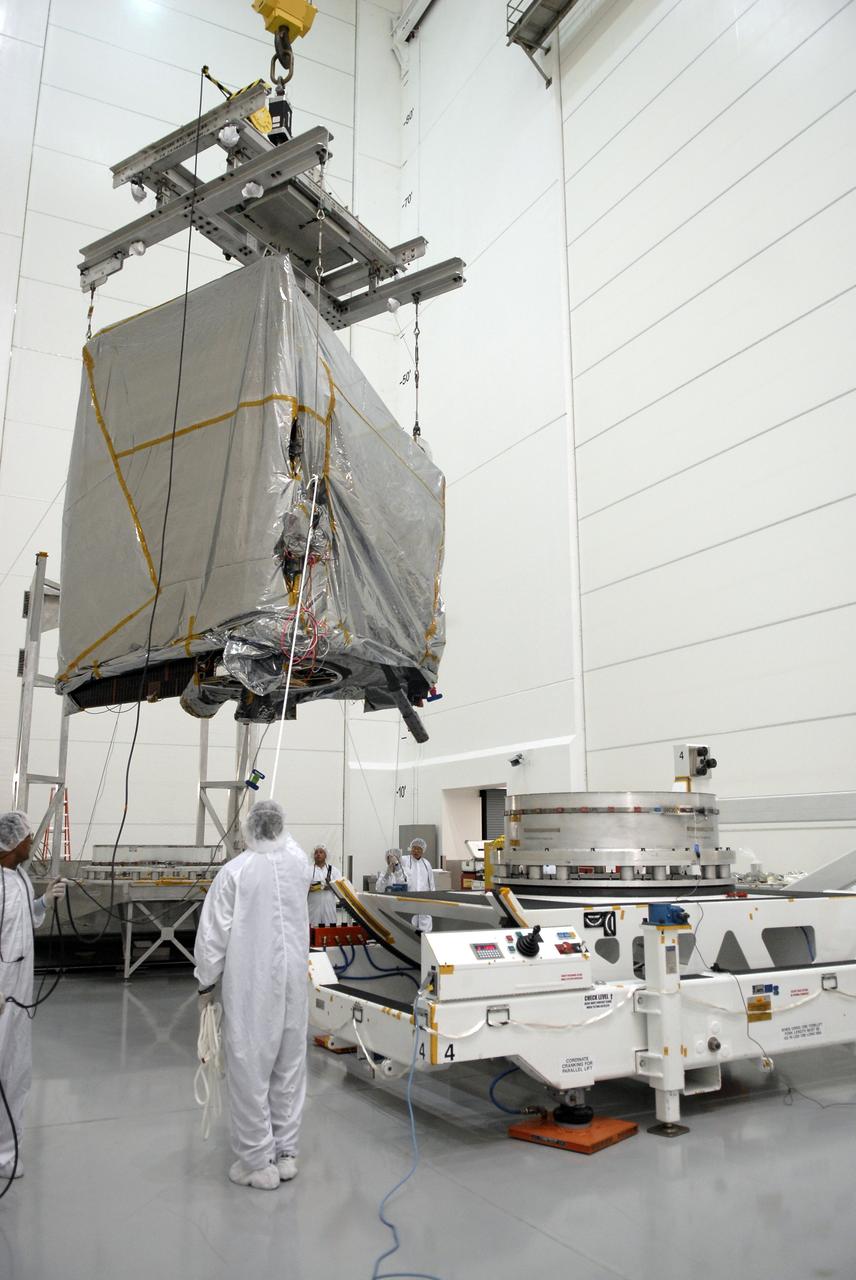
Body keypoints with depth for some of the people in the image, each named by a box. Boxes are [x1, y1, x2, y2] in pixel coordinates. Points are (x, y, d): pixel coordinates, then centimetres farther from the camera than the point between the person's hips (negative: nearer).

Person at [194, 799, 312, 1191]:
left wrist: (206, 982, 3)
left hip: (249, 987, -5)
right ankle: (286, 1152, 26)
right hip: (292, 981, 5)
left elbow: (212, 934, -9)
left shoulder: (234, 871, -13)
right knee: (289, 1067, 15)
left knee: (250, 1070, 6)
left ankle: (259, 1162, 14)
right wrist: (278, 827, 38)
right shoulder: (299, 864, 0)